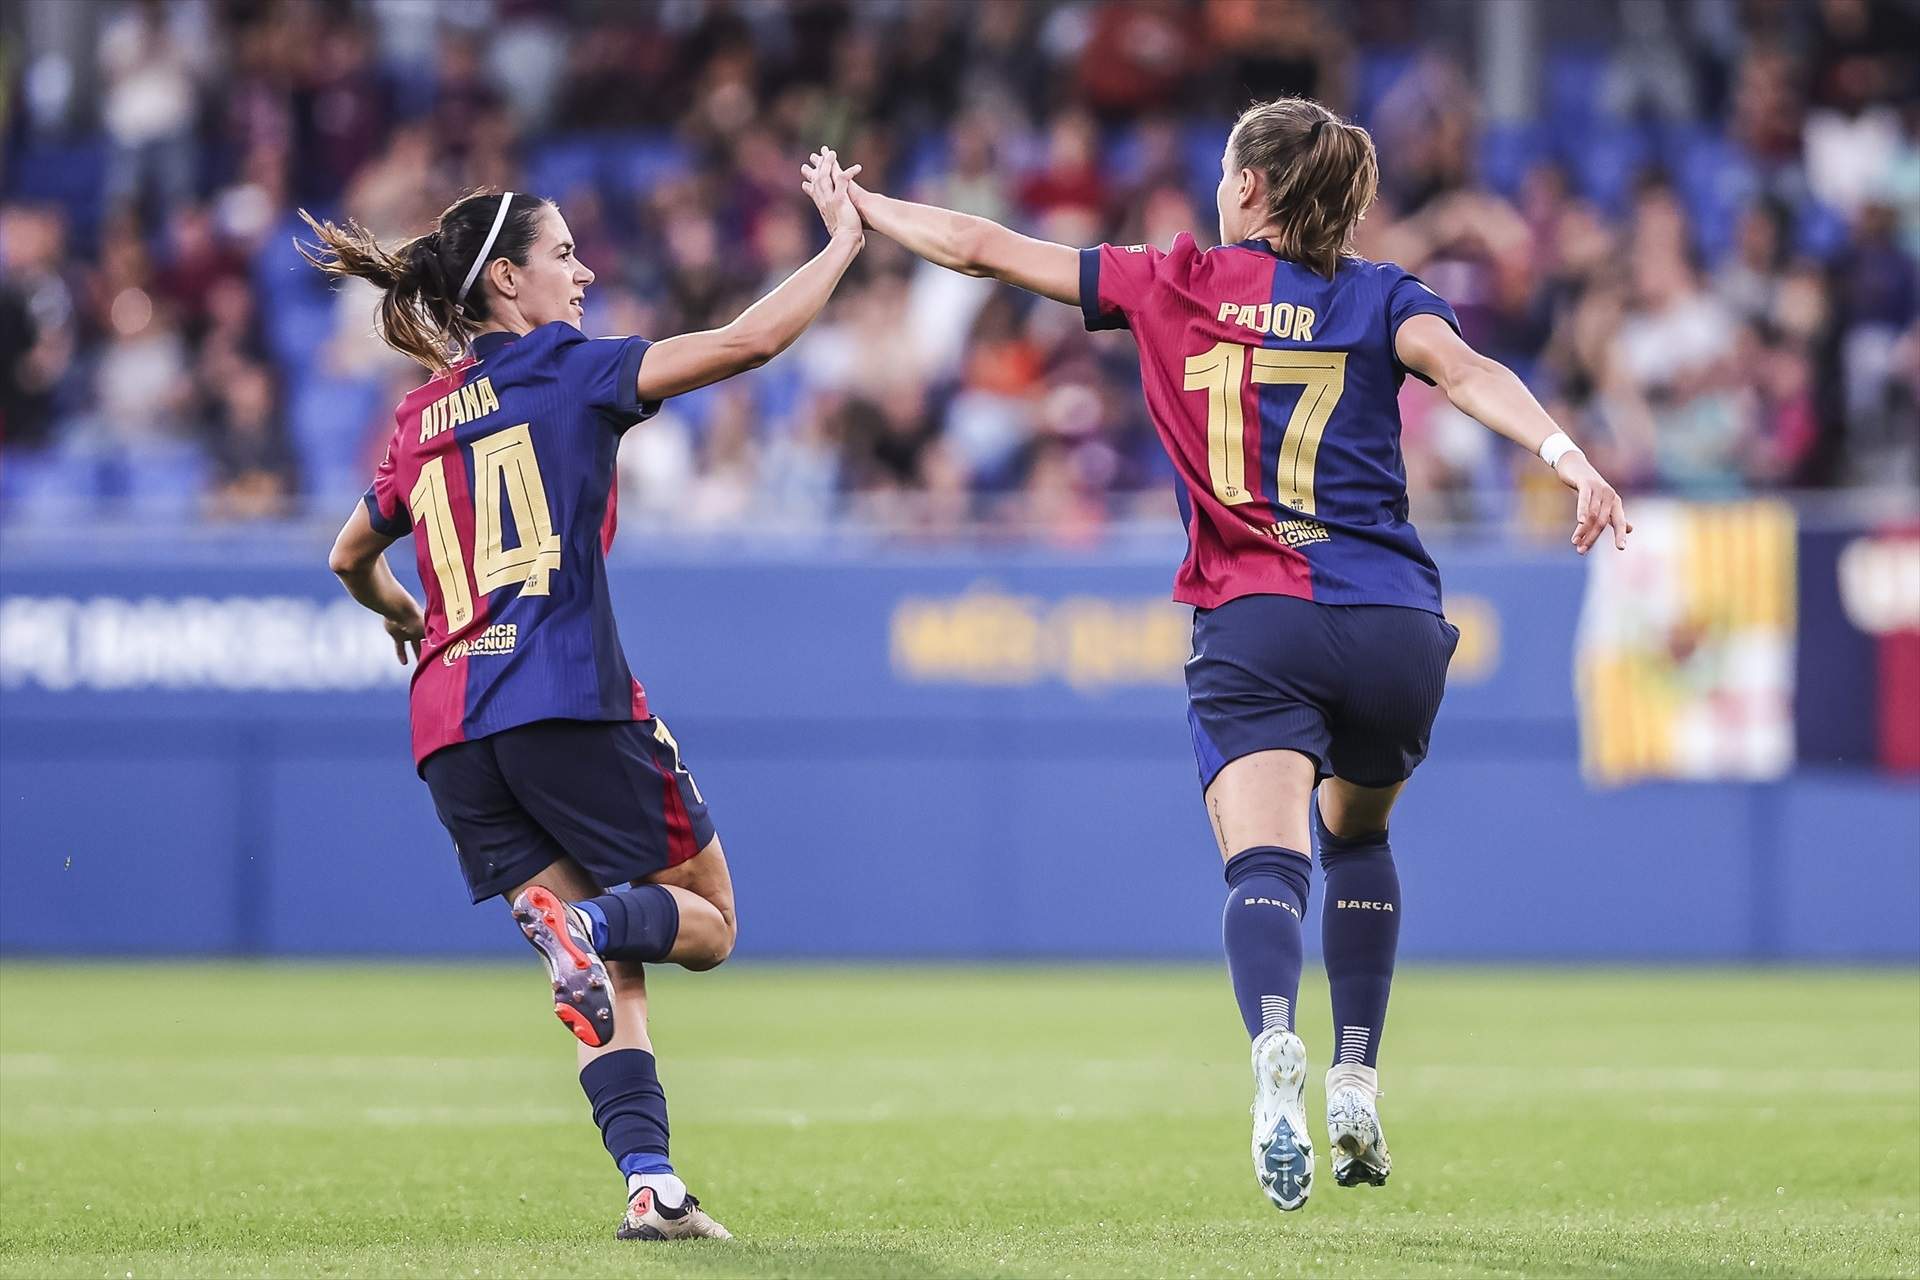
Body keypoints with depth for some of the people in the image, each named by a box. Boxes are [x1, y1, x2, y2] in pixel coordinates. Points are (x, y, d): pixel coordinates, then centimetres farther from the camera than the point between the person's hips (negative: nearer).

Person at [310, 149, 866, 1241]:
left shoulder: (421, 420, 20)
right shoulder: (565, 370, 2)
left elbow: (351, 557, 35)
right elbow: (750, 340, -5)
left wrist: (403, 616, 56)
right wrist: (845, 240, 7)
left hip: (452, 732, 6)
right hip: (570, 701, -6)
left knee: (616, 975, 8)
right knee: (707, 922, 7)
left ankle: (650, 1184, -11)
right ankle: (587, 919, -27)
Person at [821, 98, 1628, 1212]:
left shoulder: (1176, 285, 12)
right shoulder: (1380, 298, 11)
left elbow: (980, 246, 17)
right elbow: (1467, 372, -11)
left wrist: (863, 205, 32)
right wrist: (1570, 457, -23)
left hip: (1252, 627, -2)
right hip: (1394, 625, 2)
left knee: (1265, 861, -16)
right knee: (1358, 837, 28)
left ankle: (1276, 1051, -47)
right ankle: (1358, 1085, 19)